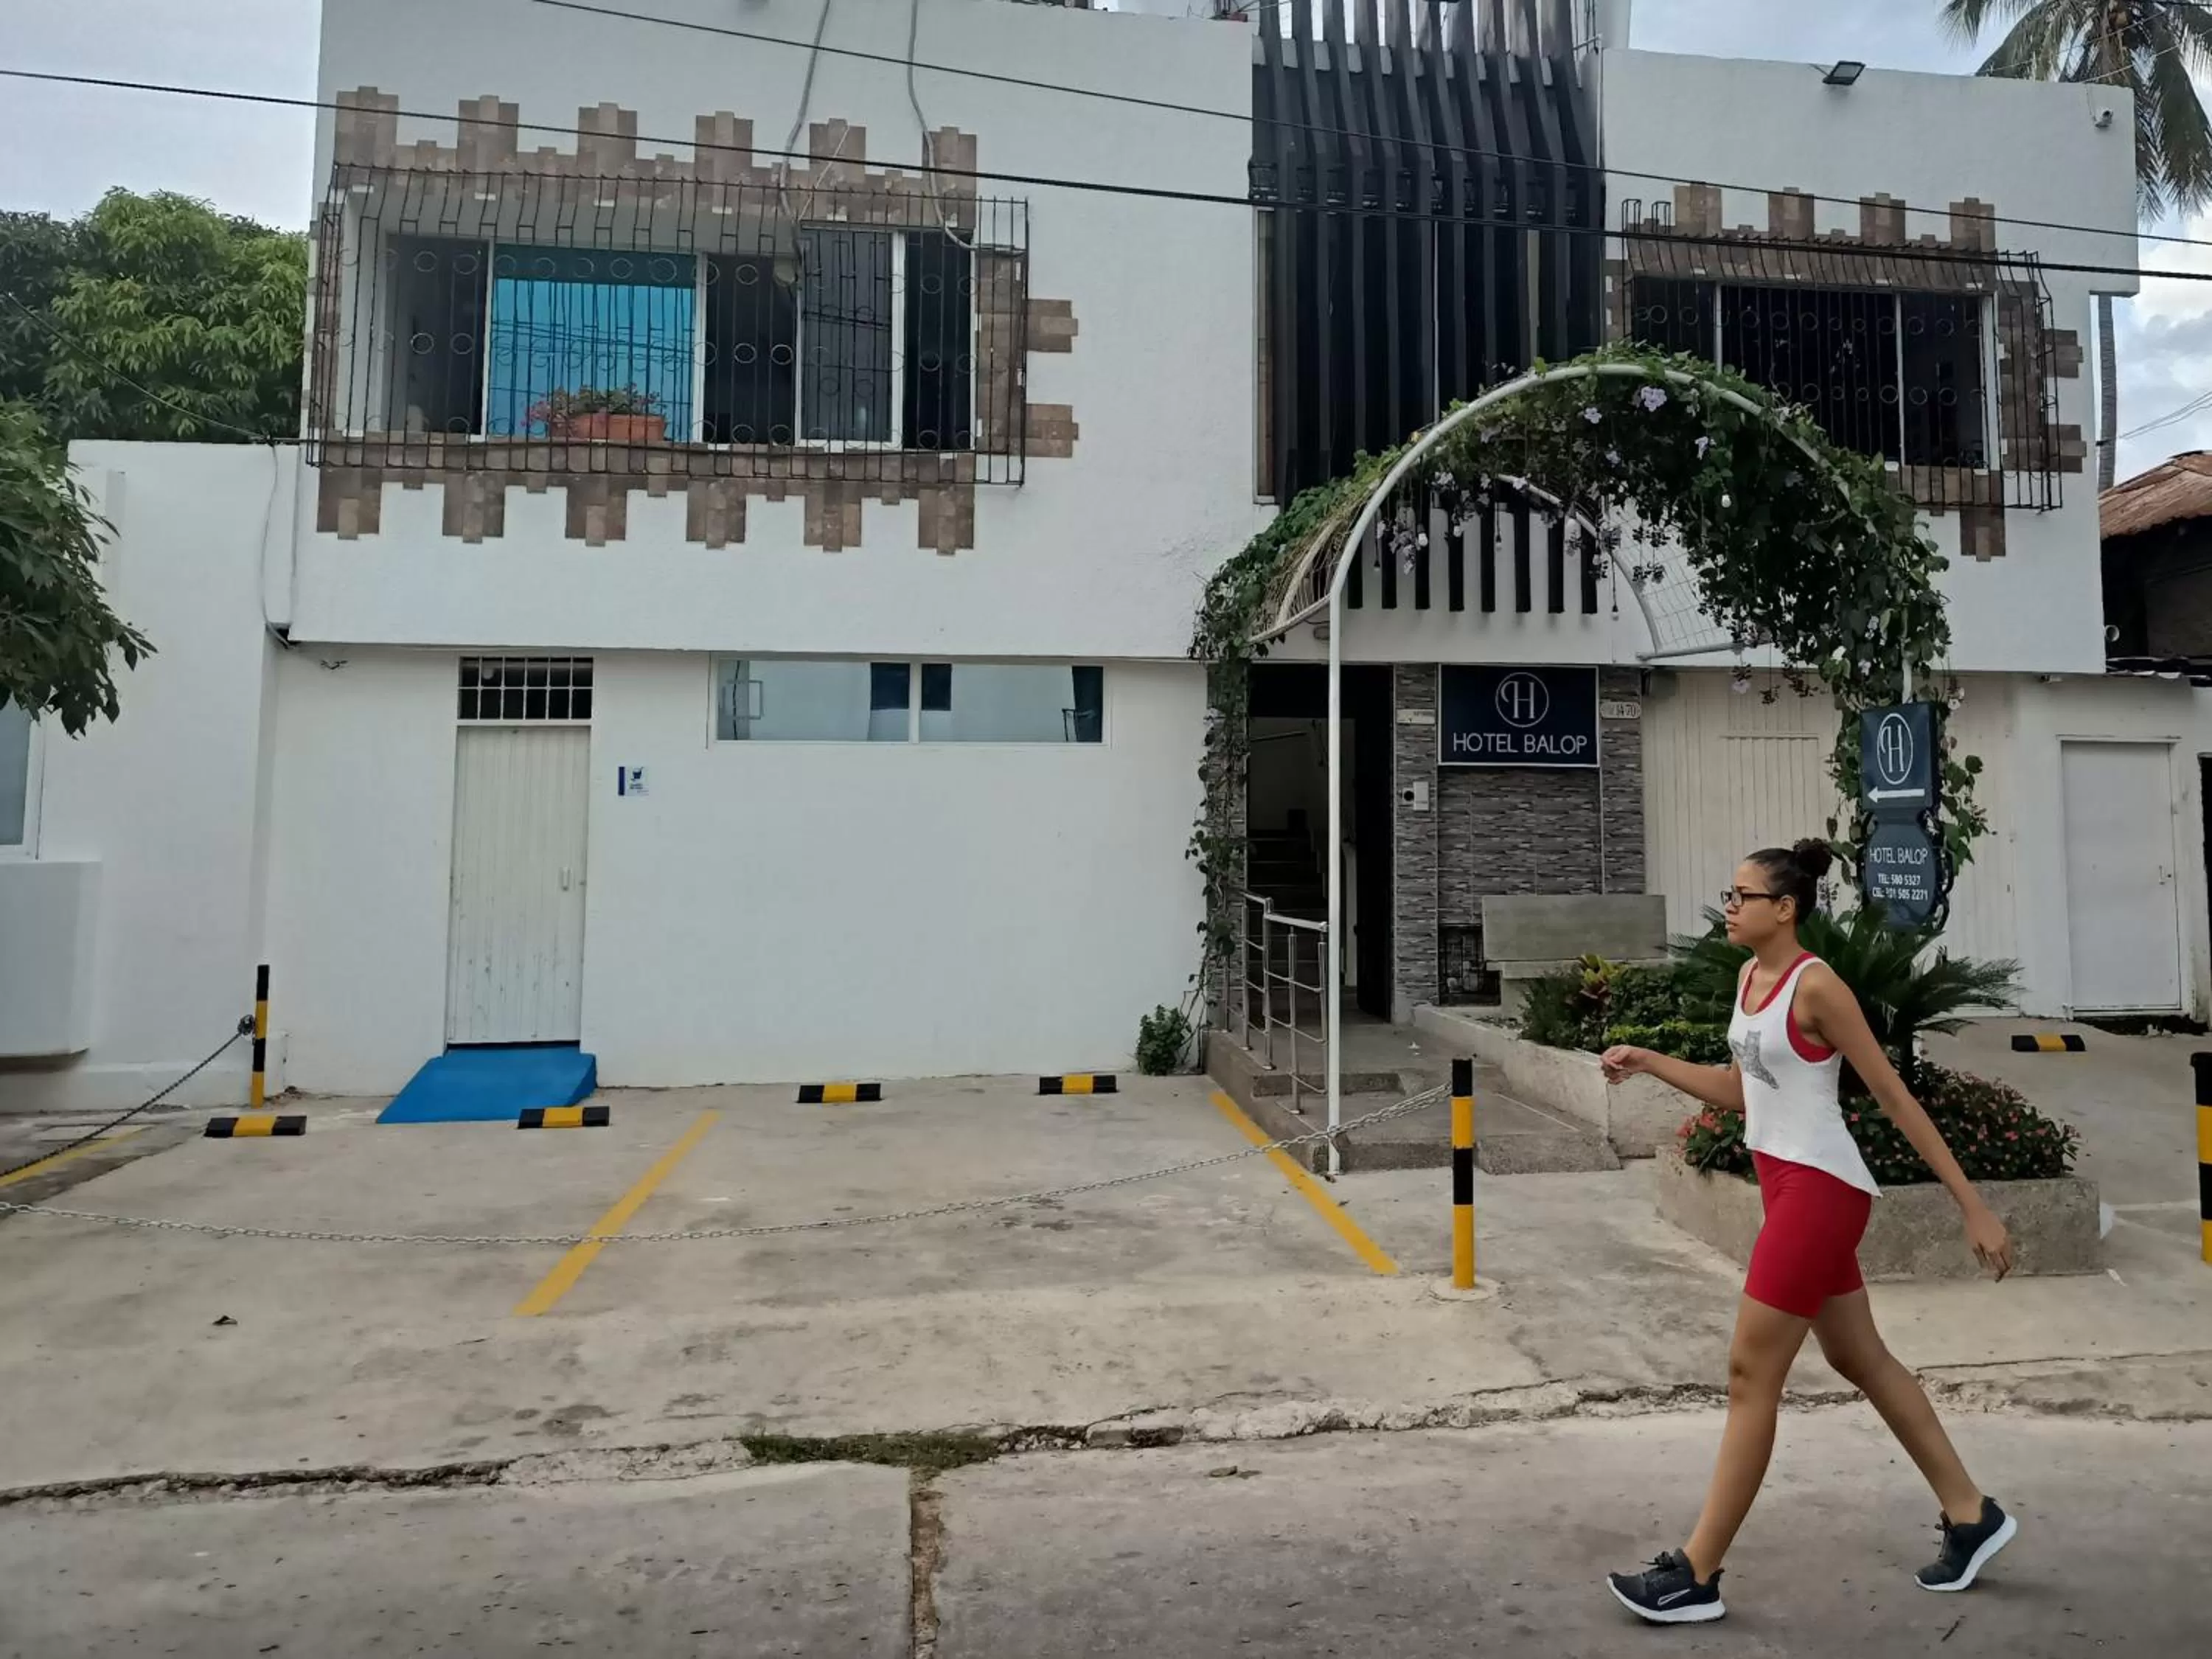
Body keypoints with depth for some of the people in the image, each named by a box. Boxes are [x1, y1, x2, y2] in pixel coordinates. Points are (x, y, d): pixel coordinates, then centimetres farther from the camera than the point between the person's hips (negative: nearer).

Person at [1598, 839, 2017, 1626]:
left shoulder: (1816, 986, -16)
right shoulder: (1749, 976, 9)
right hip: (1786, 1183, 9)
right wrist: (1648, 1061, 10)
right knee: (1860, 1360, 19)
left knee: (1750, 1374, -5)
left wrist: (1974, 1207, -11)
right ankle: (1972, 1516, 36)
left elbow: (1895, 1098, -14)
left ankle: (1696, 1575, 3)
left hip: (1821, 1187, -9)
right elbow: (1740, 1091, 17)